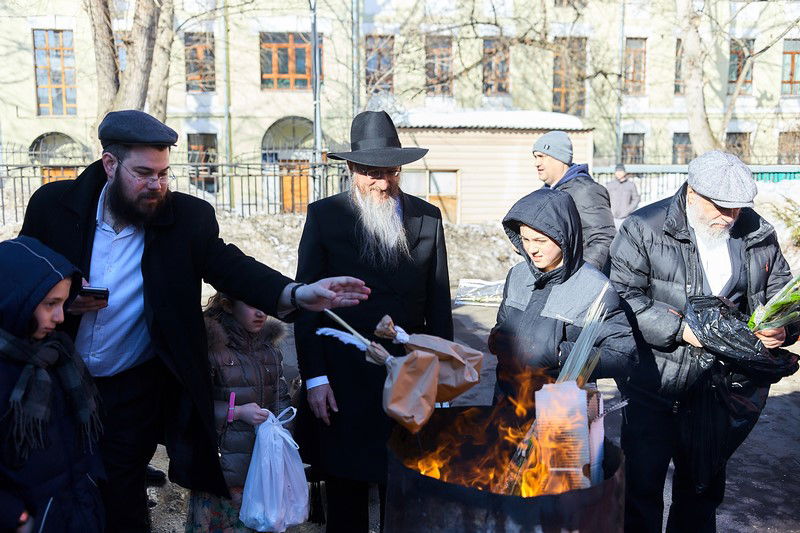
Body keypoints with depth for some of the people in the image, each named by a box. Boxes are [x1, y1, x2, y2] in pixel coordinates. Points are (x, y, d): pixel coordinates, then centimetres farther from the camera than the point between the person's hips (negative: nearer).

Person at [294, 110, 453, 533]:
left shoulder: (427, 217, 5)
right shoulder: (324, 216, -2)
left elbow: (438, 302, 7)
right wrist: (314, 377, -6)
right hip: (344, 379, -1)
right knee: (345, 496, 12)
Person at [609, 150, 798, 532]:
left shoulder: (758, 236, 3)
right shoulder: (644, 229, -11)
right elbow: (623, 296, -17)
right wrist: (679, 327, -25)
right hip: (653, 387, -4)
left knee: (704, 489, 21)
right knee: (642, 486, 7)